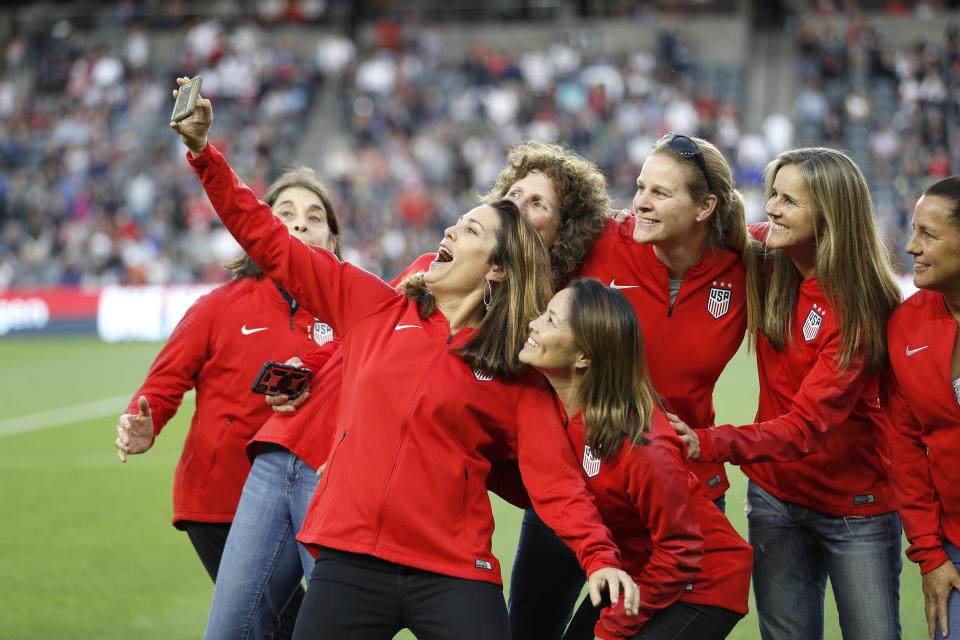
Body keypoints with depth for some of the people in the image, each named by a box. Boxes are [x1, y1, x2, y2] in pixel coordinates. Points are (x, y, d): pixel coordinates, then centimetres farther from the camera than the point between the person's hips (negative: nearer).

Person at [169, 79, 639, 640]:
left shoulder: (520, 378, 4)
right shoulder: (376, 309, 10)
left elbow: (555, 476, -3)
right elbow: (269, 244, 11)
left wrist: (599, 557, -19)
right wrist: (203, 151, 6)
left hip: (453, 577, -2)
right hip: (348, 562, 2)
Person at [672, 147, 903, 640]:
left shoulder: (863, 305, -20)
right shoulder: (766, 259, -4)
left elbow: (809, 425, -27)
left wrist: (710, 443, -41)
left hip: (855, 504, -5)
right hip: (776, 496, 5)